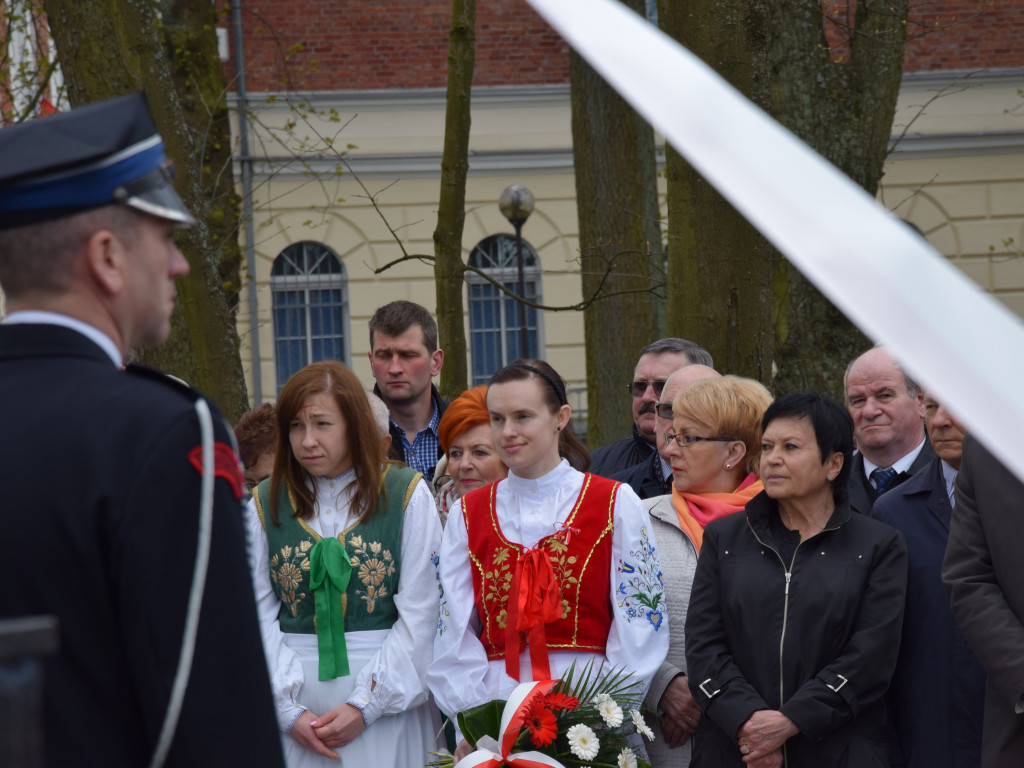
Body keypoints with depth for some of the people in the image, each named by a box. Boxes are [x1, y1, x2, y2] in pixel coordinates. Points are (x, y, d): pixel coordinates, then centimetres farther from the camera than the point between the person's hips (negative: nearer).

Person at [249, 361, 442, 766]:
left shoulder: (407, 494, -2)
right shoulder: (266, 503, 5)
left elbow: (420, 613, -6)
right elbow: (260, 615, 1)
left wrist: (364, 705, -11)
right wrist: (289, 709, -9)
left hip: (388, 696, -2)